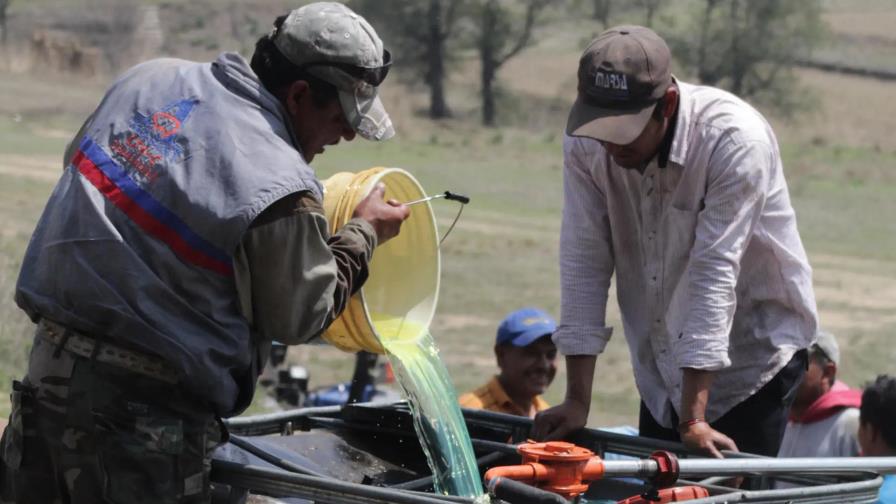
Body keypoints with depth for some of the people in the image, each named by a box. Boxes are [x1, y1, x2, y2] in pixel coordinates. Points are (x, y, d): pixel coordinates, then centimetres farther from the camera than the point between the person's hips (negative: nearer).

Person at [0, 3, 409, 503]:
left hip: (49, 369, 7)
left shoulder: (147, 78, 3)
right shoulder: (281, 190, -17)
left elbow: (81, 165, 20)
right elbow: (301, 317, -4)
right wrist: (364, 233, 10)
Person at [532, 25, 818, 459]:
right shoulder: (585, 143, -12)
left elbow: (714, 276, -29)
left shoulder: (736, 140, -26)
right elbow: (584, 265, -11)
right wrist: (577, 401, -14)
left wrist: (693, 419, -31)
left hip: (754, 354, -5)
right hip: (663, 371, 5)